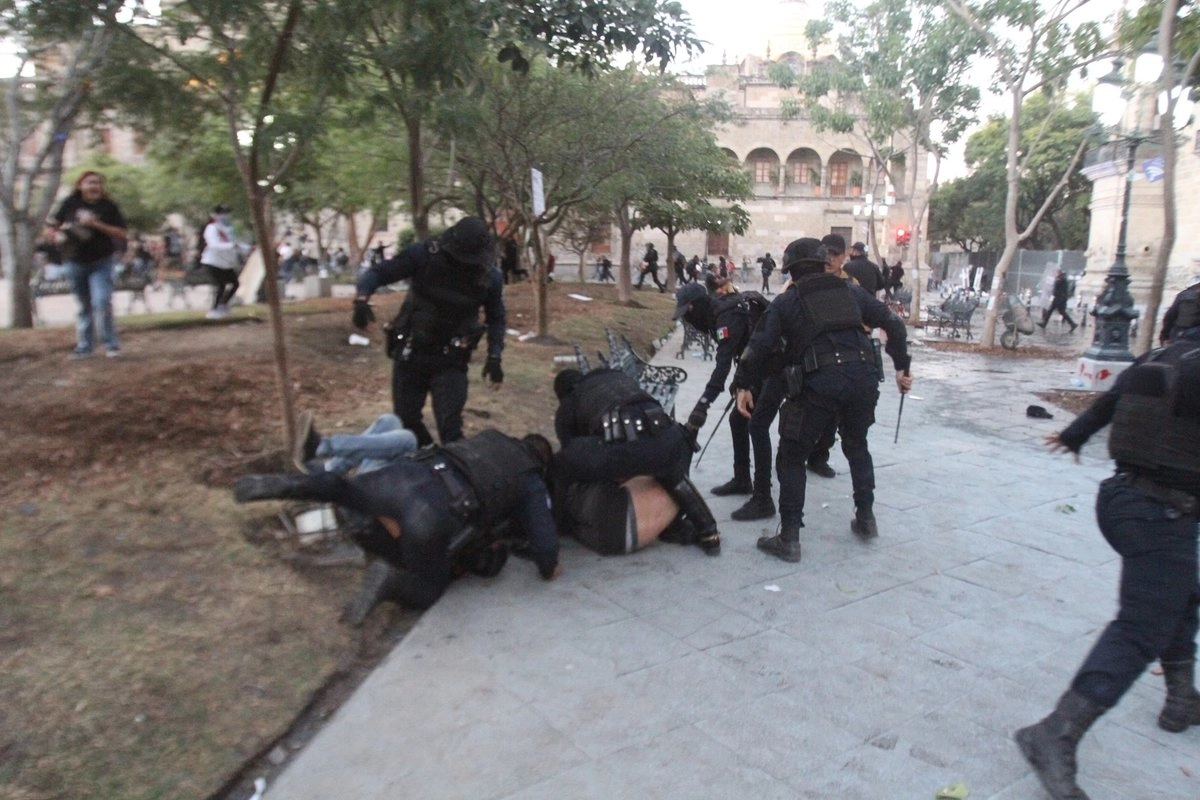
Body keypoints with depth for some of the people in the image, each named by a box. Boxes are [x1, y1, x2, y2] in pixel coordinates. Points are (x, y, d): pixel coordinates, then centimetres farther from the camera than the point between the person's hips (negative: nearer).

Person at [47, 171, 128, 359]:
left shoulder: (108, 206, -3)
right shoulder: (70, 204, 1)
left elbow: (122, 234, -8)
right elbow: (50, 230, 7)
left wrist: (97, 225, -17)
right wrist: (58, 237, -14)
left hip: (101, 262, -3)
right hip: (75, 263, 3)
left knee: (102, 302, -15)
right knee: (84, 306, 11)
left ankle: (112, 344, -4)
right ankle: (85, 346, 20)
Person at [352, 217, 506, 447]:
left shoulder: (490, 277, -10)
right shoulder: (423, 254, -16)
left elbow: (495, 318, 7)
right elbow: (378, 273, -11)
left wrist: (494, 357, -3)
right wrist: (362, 299, -31)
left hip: (450, 360, -1)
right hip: (410, 352, 1)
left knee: (450, 426, -9)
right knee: (406, 418, 11)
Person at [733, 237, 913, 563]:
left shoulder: (785, 302, 13)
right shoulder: (851, 292, 21)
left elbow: (759, 346, 3)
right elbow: (894, 324, 18)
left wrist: (743, 385, 12)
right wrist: (901, 367, 23)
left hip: (820, 381, -4)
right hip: (864, 376, 4)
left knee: (792, 457, 9)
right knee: (857, 446, 29)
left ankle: (789, 539, 6)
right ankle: (866, 519, 35)